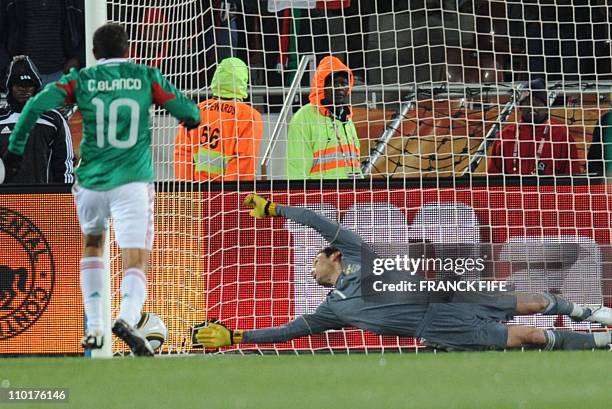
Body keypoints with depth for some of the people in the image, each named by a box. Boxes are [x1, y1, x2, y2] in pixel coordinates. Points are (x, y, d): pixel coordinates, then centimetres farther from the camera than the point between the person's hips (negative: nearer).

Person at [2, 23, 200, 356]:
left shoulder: (81, 80, 6)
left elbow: (36, 106, -6)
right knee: (136, 263, -6)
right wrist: (191, 118, 30)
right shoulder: (147, 77, 5)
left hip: (91, 182, 2)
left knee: (92, 245, 28)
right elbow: (188, 112, 6)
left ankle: (93, 328, 20)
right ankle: (127, 317, -37)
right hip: (133, 181, -2)